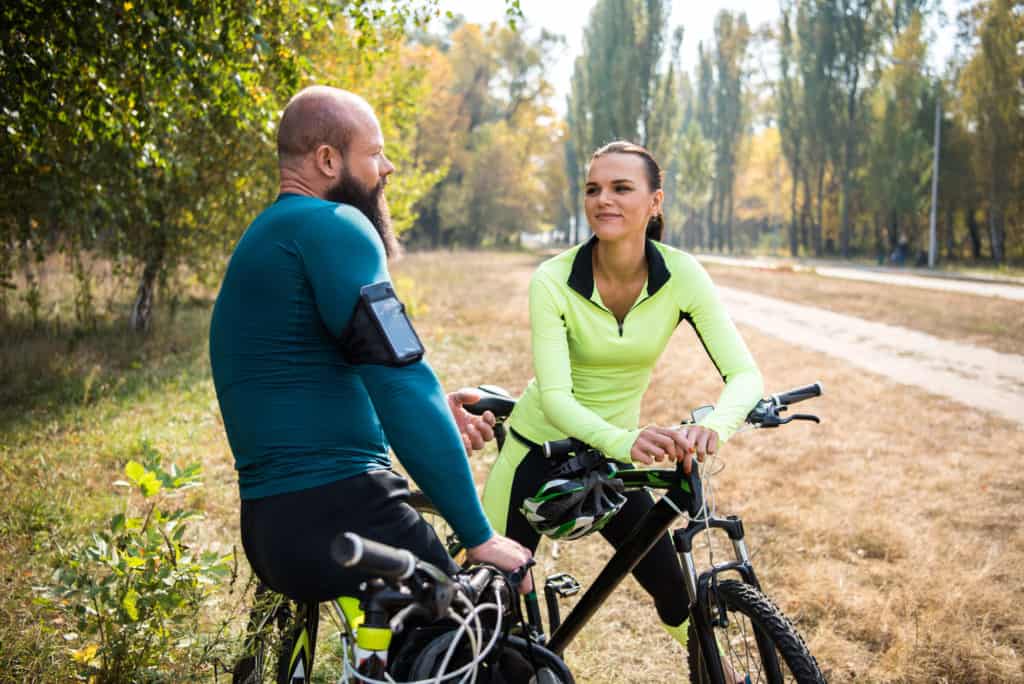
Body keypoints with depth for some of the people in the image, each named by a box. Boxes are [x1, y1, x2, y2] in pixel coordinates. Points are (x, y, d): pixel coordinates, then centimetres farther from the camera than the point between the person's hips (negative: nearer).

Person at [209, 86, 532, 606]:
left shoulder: (264, 237, 20)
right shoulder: (332, 226, -11)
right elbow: (402, 379, -20)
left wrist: (431, 411, 12)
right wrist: (479, 535, -17)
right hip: (336, 519, -10)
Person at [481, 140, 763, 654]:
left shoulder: (681, 275, -16)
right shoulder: (553, 280, -21)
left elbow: (744, 374, -22)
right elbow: (554, 396, -29)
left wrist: (714, 426, -45)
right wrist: (624, 441, -49)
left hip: (613, 456, 2)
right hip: (539, 450, -2)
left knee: (679, 594, 4)